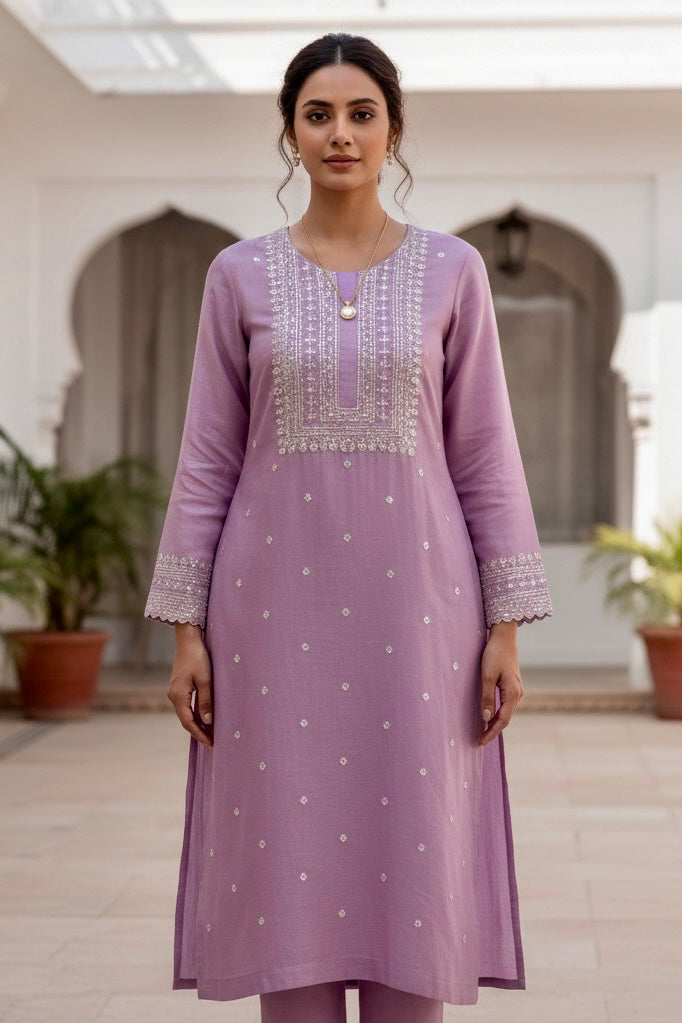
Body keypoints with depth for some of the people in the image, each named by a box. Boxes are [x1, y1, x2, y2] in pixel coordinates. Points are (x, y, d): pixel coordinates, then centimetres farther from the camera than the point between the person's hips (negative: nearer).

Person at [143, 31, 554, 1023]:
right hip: (280, 605, 0)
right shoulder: (241, 273, 5)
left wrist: (507, 623, -1)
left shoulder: (452, 269, 4)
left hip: (415, 604, 0)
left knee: (410, 865, 3)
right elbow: (207, 462, 5)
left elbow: (486, 456, 4)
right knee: (287, 866, 2)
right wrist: (185, 626, 0)